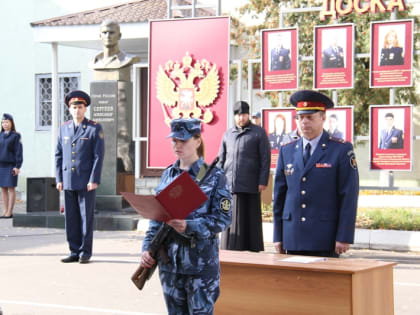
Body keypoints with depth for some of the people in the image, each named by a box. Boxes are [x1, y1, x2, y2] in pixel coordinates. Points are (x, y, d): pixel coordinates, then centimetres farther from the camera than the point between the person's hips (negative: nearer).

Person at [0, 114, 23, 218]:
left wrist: (17, 166, -13)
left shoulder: (15, 136, -4)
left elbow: (18, 151, -7)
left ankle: (9, 212, 0)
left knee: (11, 188, -2)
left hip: (11, 165, -5)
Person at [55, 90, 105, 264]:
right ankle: (75, 252, 13)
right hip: (68, 181, 4)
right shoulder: (64, 128, 11)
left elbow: (98, 156, -6)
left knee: (86, 217, 0)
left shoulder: (94, 128, -2)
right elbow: (59, 155, 12)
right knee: (71, 218, 6)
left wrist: (94, 180, -12)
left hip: (86, 182, -4)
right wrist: (59, 179, 5)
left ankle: (85, 252, 8)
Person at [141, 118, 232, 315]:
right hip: (169, 262, 5)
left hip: (201, 264, -5)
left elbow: (223, 218, -10)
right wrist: (148, 247, -2)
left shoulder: (214, 176, -5)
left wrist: (189, 227, -23)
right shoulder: (168, 175, 10)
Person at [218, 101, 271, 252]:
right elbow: (221, 159, 17)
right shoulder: (227, 135, 16)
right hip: (230, 186, 3)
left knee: (250, 221, 0)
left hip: (250, 187, -3)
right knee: (231, 221, 4)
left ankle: (253, 252, 6)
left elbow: (265, 158, -1)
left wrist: (263, 182, -8)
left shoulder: (259, 133, 4)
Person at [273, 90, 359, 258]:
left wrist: (344, 237, -10)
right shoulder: (287, 151, 11)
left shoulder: (342, 150, -1)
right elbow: (279, 195, 12)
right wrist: (278, 236, 8)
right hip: (292, 237, 4)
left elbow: (349, 195, -5)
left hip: (325, 239, -4)